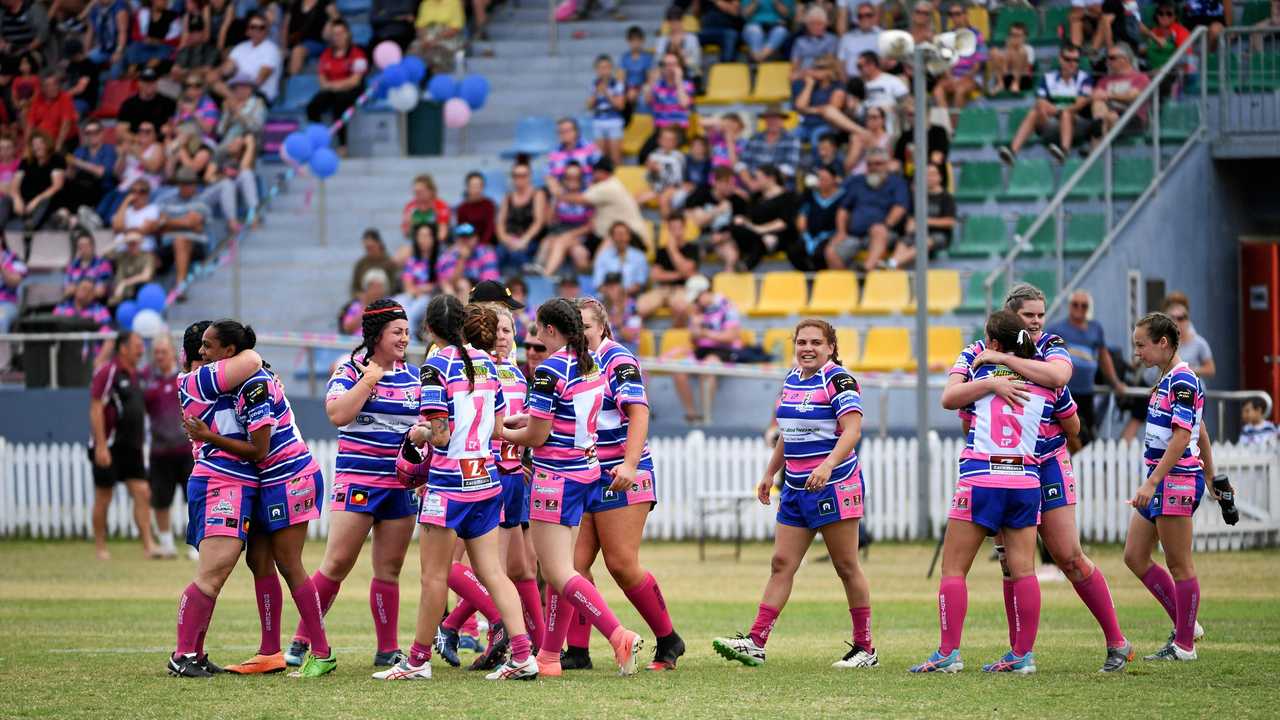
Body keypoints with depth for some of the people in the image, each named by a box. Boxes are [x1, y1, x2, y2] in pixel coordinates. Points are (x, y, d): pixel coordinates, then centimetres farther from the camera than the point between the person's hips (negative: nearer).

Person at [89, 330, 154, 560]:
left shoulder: (134, 375, 14)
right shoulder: (107, 373, -10)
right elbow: (96, 410, -15)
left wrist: (140, 444, 19)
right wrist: (101, 445, -21)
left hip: (131, 447, 7)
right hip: (108, 447, -7)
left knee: (142, 493, -3)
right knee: (103, 498, 1)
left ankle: (148, 545, -7)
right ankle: (101, 548, 9)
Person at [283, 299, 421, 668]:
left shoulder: (413, 375, 11)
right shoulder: (351, 371, -3)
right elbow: (338, 414, -18)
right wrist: (369, 378, -15)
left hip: (402, 482, 5)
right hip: (357, 479, -5)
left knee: (389, 569, 7)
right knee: (337, 564, -7)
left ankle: (388, 649, 13)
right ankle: (302, 641, 2)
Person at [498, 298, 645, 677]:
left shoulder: (550, 371, -17)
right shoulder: (591, 366, 8)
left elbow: (537, 436, -15)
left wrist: (502, 433, 3)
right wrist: (524, 420, 14)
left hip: (556, 475, -9)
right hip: (585, 471, 9)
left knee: (558, 574, -8)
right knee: (557, 570, 13)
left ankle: (619, 636, -18)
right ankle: (549, 656, 15)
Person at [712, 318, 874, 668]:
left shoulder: (839, 380, -10)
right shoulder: (791, 380, 13)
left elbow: (852, 431, -21)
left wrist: (828, 465, -35)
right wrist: (770, 474, 24)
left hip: (835, 485, -7)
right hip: (795, 488, 7)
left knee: (846, 567, -1)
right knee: (781, 564, 2)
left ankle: (865, 649, 7)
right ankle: (755, 643, -3)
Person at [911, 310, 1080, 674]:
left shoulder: (983, 373, 4)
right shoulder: (1049, 380, 10)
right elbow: (1073, 426, 21)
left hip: (980, 479, -3)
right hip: (1025, 482, 3)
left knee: (953, 568, 2)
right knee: (1022, 571, 4)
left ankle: (949, 653, -3)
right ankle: (1022, 654, 4)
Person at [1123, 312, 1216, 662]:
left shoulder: (1182, 381, -15)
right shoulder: (1169, 380, 16)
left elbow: (1182, 437, -22)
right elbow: (1201, 434, 23)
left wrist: (1152, 482, -26)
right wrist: (1211, 477, 28)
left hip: (1177, 478, -10)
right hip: (1160, 480, 10)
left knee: (1179, 565, -3)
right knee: (1135, 556, 10)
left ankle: (1184, 645, 4)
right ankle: (1185, 625, 17)